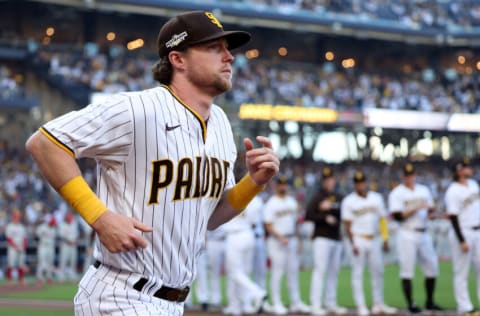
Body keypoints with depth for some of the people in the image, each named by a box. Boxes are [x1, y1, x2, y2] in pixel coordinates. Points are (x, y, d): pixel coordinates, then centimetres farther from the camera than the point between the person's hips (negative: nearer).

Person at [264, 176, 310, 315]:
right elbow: (268, 225, -12)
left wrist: (296, 240, 11)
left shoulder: (292, 201, 14)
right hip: (276, 240, -6)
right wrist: (280, 238, -22)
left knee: (293, 271, 7)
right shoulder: (271, 203, -7)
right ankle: (276, 304, -2)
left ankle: (296, 303, 12)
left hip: (291, 240, 6)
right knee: (277, 272, -5)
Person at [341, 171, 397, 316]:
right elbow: (347, 224, -6)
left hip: (374, 240, 4)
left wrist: (385, 240, 3)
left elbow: (382, 220, 10)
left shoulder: (376, 198, 8)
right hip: (358, 240, -4)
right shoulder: (348, 201, -4)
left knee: (378, 271, 7)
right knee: (358, 273, -3)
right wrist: (353, 244, -15)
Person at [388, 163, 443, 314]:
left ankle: (429, 302, 18)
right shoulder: (396, 193, -4)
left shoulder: (424, 190, 14)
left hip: (424, 234, 6)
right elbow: (397, 216, -14)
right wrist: (416, 208, -20)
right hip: (407, 235, -6)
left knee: (432, 266, 6)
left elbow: (431, 209, 17)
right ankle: (411, 304, -2)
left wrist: (430, 209, -7)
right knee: (407, 269, -6)